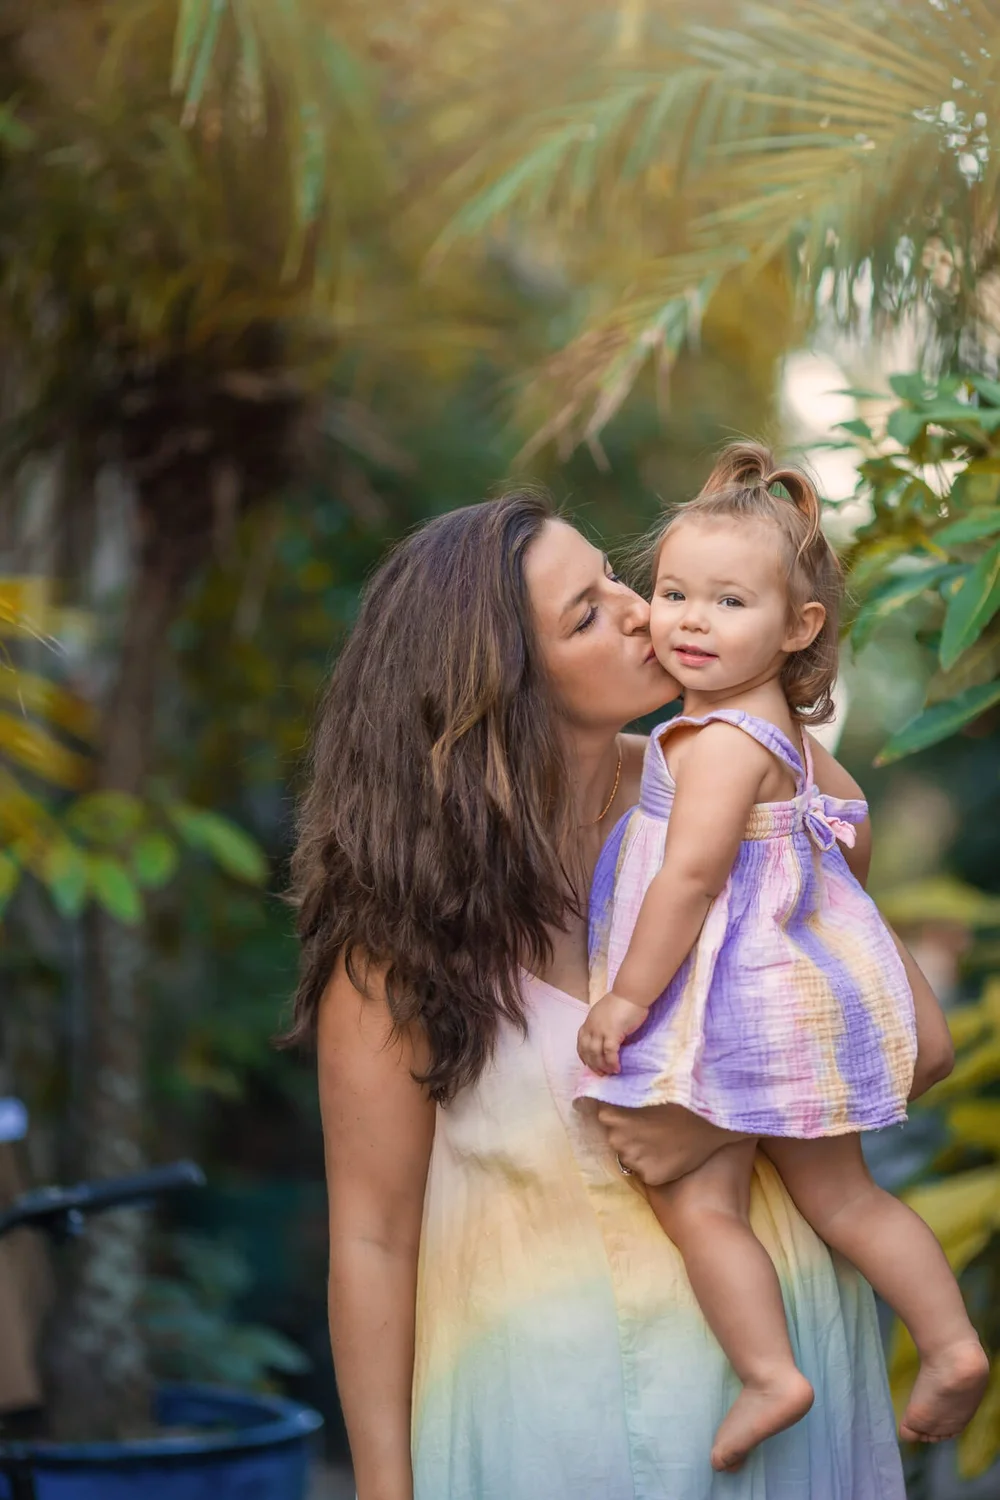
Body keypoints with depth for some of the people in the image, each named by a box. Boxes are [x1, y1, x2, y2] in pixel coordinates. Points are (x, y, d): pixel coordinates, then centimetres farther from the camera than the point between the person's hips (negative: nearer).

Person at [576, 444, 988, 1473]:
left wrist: (627, 999, -18)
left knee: (697, 1200, -1)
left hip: (732, 1004, -10)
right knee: (842, 1195, 17)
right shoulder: (776, 723, 9)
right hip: (802, 990, 10)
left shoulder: (723, 740, -21)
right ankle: (952, 1343, 19)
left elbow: (691, 876, -25)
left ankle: (769, 1374, -1)